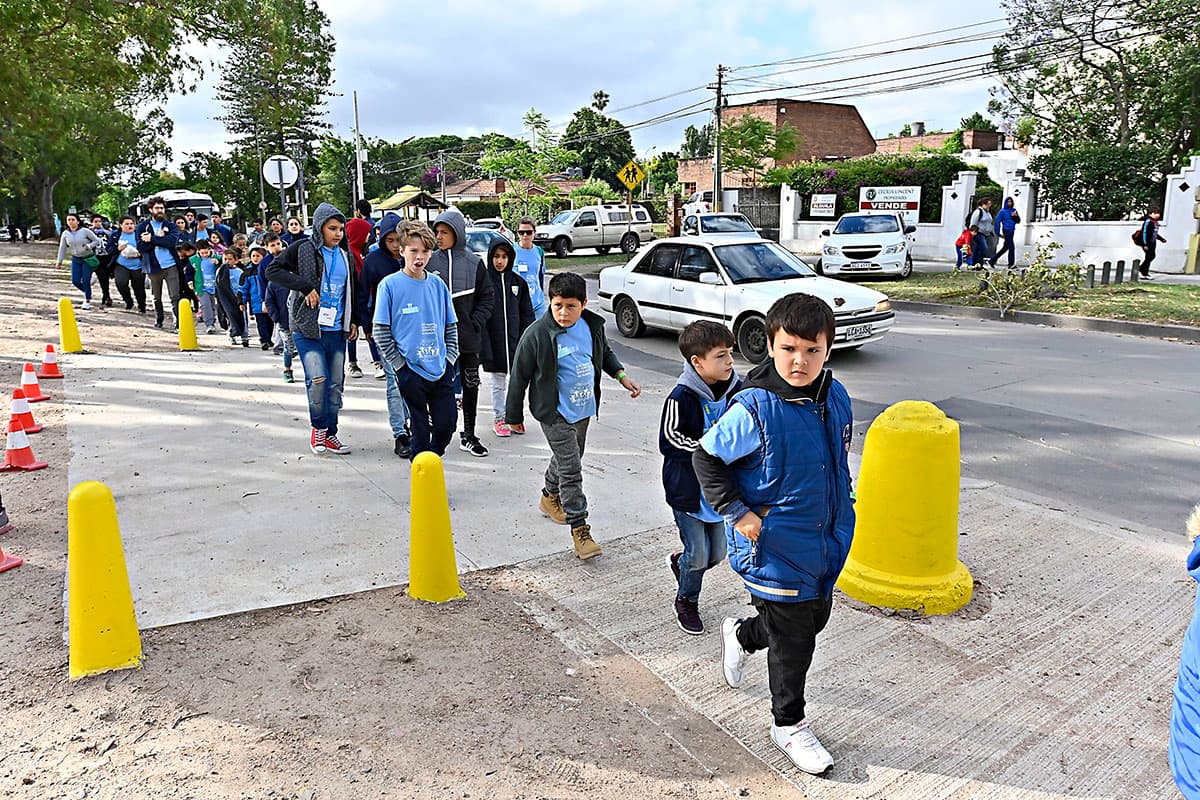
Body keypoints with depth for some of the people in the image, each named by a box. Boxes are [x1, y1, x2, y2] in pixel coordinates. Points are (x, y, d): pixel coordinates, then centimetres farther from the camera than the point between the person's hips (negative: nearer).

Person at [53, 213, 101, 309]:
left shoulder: (85, 231, -13)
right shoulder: (65, 233, 0)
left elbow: (96, 240, -4)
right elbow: (62, 248, 7)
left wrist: (89, 246, -21)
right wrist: (59, 261, 9)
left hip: (88, 259, -4)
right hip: (76, 259, 4)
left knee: (86, 281, -6)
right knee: (75, 281, 0)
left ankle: (87, 301, 10)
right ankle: (87, 292, 30)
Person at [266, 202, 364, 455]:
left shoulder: (345, 256, 15)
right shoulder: (302, 249, -2)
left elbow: (352, 291, 24)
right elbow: (273, 270, -9)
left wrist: (354, 320, 14)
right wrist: (306, 287, -17)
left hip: (336, 330, 5)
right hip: (307, 328, -5)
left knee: (336, 384, 6)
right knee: (318, 378, -18)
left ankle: (330, 434, 18)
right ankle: (318, 427, 4)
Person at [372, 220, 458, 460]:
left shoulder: (437, 284, 7)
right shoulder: (389, 285, -5)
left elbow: (451, 326, 14)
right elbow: (381, 331, -4)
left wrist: (449, 357, 4)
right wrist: (399, 364, -8)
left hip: (441, 369, 4)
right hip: (410, 371, -3)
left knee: (446, 425, 5)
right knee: (420, 428, 3)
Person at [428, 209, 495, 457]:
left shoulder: (474, 263, 1)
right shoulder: (430, 262, 1)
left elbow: (486, 298, 5)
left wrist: (476, 323, -7)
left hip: (469, 337, 1)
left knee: (471, 386, 8)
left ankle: (469, 435, 21)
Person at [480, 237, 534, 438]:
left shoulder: (518, 282, 6)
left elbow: (527, 314, 9)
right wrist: (484, 343, -11)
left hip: (515, 340, 3)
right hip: (493, 342, -3)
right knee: (498, 384, 7)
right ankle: (498, 418, 19)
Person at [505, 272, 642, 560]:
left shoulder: (593, 325, -5)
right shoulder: (537, 334, -20)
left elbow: (605, 352, 18)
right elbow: (519, 377, -11)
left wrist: (622, 376, 4)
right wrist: (514, 416, -4)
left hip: (584, 409, 6)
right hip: (555, 414, -6)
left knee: (568, 458, 24)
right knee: (571, 470, -8)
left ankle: (550, 497, 49)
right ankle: (580, 529, 0)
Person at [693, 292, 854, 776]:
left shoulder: (837, 398, -3)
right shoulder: (754, 409, -23)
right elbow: (706, 459, -14)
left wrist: (838, 512, 16)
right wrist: (738, 514, -17)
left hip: (826, 540, 7)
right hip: (775, 547, -7)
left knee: (815, 616, 23)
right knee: (792, 637, 6)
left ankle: (742, 636, 51)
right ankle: (789, 725, 31)